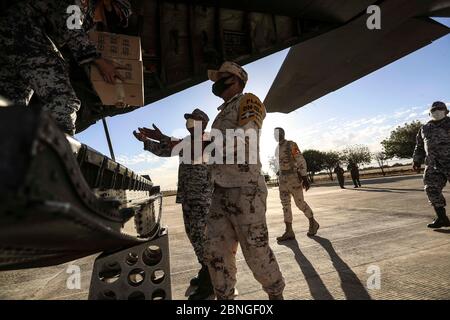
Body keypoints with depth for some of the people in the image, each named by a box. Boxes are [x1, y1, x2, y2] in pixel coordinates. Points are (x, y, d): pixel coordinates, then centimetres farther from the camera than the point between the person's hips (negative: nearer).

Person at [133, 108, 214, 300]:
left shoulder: (207, 139, -5)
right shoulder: (187, 141, 20)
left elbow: (192, 149, -25)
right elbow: (165, 151, 27)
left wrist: (162, 138, -26)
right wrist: (146, 141, 16)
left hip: (201, 196, -8)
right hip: (188, 195, 9)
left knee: (198, 235, -8)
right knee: (194, 234, 13)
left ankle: (209, 282, 4)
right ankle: (206, 273, 28)